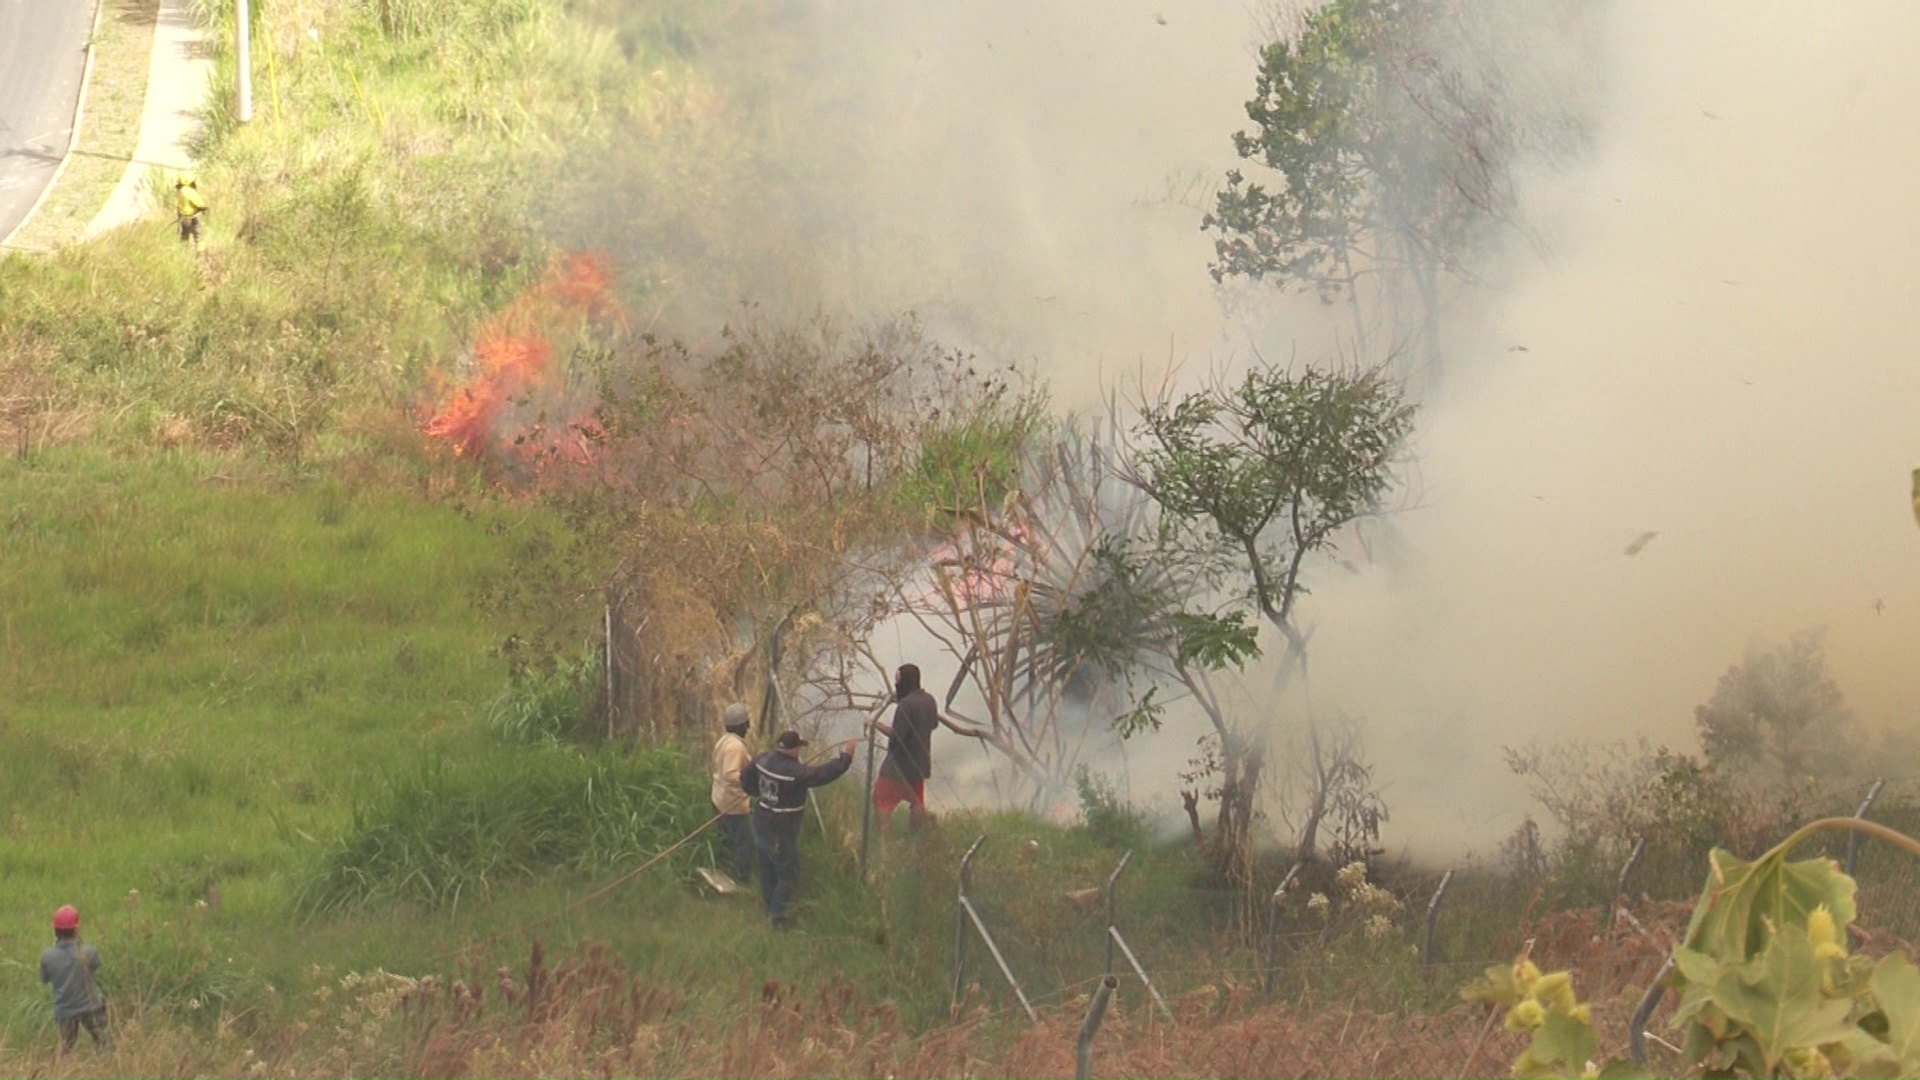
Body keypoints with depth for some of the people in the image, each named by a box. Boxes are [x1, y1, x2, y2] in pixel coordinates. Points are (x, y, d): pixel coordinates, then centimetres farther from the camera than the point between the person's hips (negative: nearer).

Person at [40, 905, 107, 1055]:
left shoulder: (47, 956, -17)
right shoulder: (86, 952, -22)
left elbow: (44, 979, 0)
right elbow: (96, 965, -1)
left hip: (64, 1010, 2)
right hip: (90, 1007, -2)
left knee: (65, 1046, 17)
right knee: (101, 1042, 18)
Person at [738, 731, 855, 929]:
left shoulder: (765, 759, -7)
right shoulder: (795, 772, -30)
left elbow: (746, 777, 7)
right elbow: (824, 774, -28)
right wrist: (846, 755, -19)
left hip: (762, 823, 8)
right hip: (781, 831, -8)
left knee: (767, 867, 24)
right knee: (788, 873, 8)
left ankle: (770, 907, 40)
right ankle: (778, 915, 15)